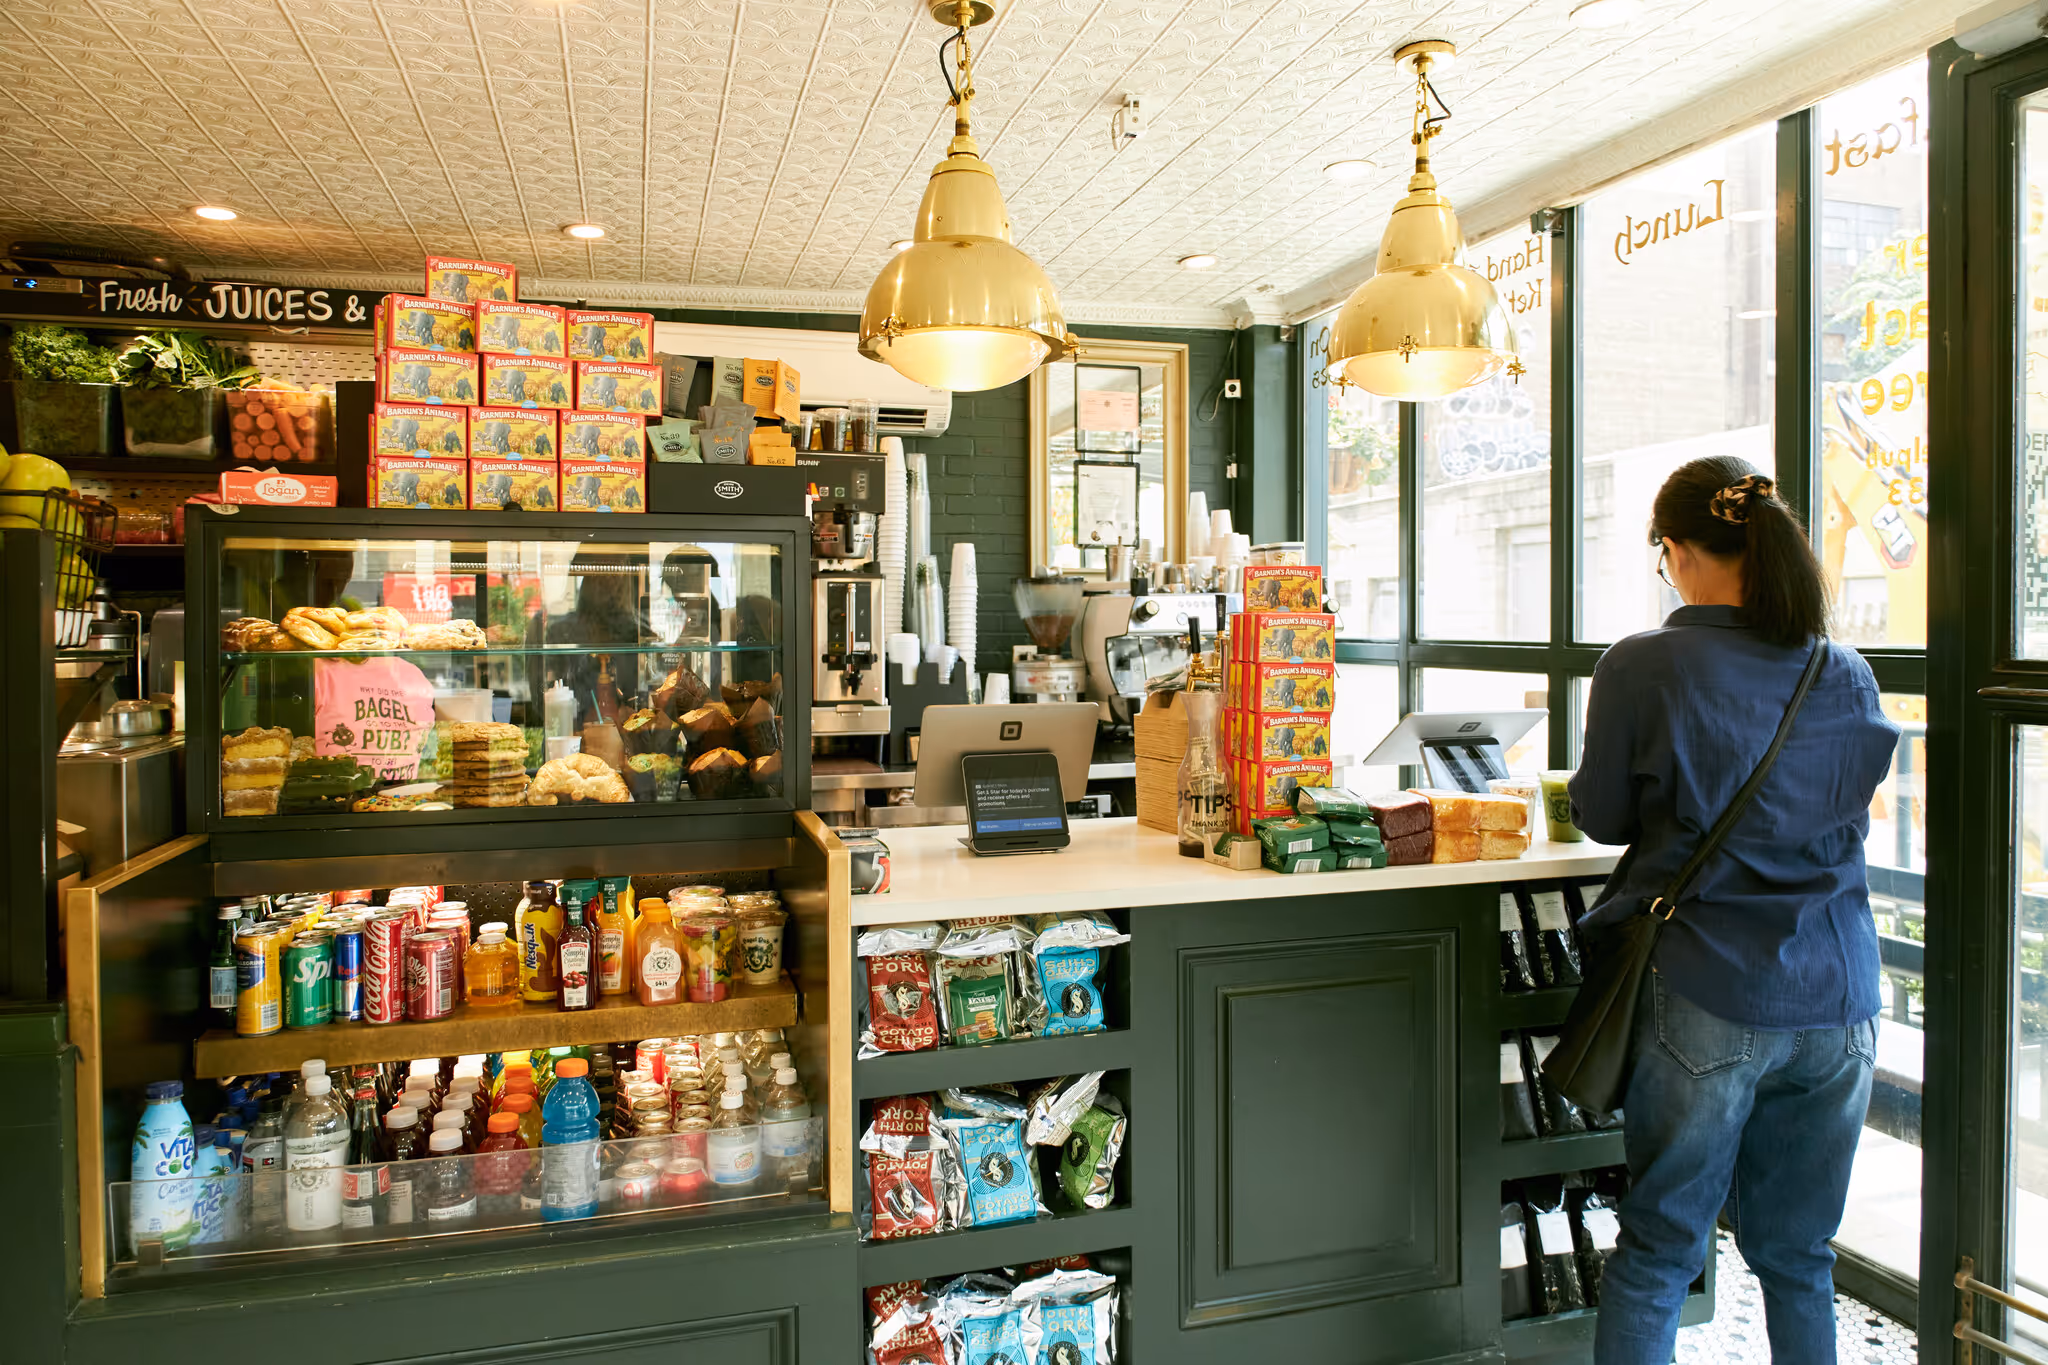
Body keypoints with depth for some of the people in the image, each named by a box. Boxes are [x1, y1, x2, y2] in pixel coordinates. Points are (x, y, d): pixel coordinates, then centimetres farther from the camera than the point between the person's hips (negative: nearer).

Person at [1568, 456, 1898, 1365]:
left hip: (1706, 1001, -4)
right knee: (1797, 1257, 17)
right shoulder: (1848, 679, 3)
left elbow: (1602, 817, 0)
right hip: (1835, 1003, 4)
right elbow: (1850, 817, 16)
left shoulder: (1642, 668, -10)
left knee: (1658, 1250, 8)